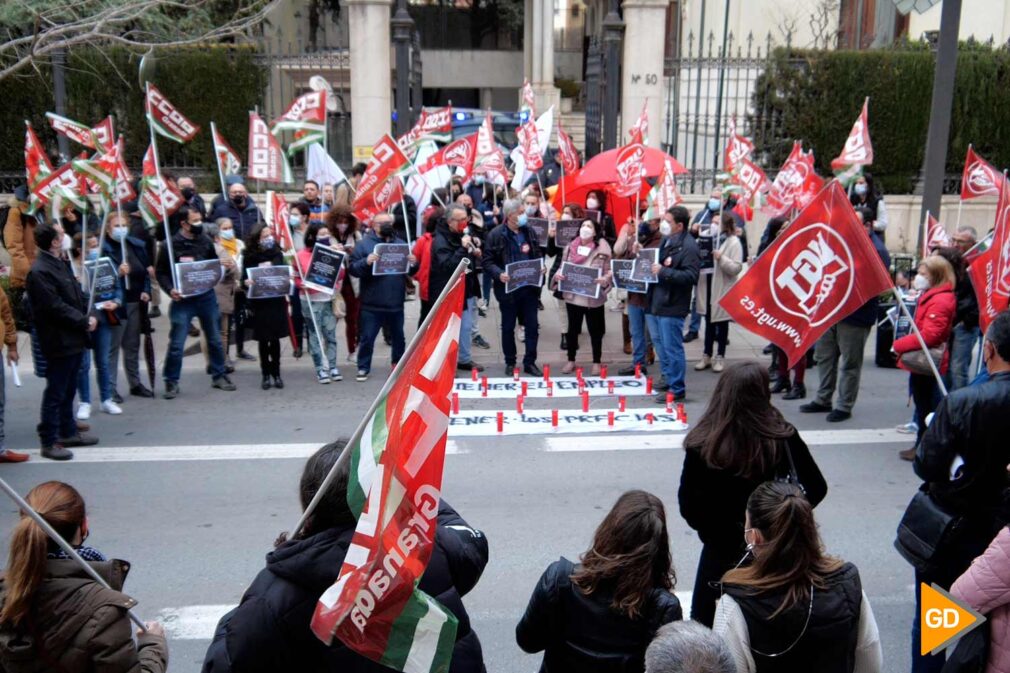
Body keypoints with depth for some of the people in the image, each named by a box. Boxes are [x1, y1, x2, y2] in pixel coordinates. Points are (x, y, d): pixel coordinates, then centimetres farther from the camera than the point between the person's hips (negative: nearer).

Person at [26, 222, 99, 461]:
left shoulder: (61, 264, 13)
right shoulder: (40, 271, -18)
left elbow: (77, 294, 17)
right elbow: (56, 307, -22)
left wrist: (90, 315, 2)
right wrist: (84, 322, -14)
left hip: (74, 339, 10)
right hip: (59, 342, -10)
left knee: (68, 390, 19)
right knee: (55, 393, -2)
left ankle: (68, 432, 31)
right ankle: (49, 442, 5)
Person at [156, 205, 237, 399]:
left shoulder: (205, 241, 3)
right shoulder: (170, 245, -8)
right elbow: (161, 273, -1)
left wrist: (225, 265, -6)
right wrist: (170, 290, -16)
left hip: (207, 296, 4)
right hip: (182, 299, -4)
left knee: (215, 339, 12)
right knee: (176, 343, -2)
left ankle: (219, 376, 27)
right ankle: (171, 382, 11)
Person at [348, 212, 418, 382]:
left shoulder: (401, 244, 10)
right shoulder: (363, 244, -3)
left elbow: (410, 272, 11)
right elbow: (353, 269, -9)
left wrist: (414, 264, -11)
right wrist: (366, 262, -28)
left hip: (396, 303, 4)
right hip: (371, 304, -3)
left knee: (398, 337, 16)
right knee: (367, 338, 3)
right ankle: (363, 368, 15)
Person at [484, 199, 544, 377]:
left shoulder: (529, 232, 5)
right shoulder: (496, 234, -9)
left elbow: (537, 254, 16)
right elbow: (488, 260, -8)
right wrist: (499, 274, -24)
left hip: (529, 287, 4)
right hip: (508, 288, -4)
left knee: (532, 326, 7)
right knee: (508, 327, 9)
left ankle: (530, 362, 19)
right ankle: (510, 363, 23)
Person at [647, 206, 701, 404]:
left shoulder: (688, 246, -14)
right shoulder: (665, 241, 14)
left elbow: (691, 276, -22)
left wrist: (664, 272, -24)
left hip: (671, 306, -9)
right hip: (655, 302, 9)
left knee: (672, 348, -3)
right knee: (661, 345, 19)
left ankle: (677, 389, 5)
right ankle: (669, 379, 33)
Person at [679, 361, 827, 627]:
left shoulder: (701, 445, -19)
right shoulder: (784, 438, -16)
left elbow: (688, 506, -12)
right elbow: (816, 488, -4)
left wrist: (712, 531, 6)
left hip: (722, 552, -1)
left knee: (704, 625, 18)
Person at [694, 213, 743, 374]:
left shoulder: (734, 242, -8)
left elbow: (737, 268, -14)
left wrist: (721, 258, -27)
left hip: (723, 290, -4)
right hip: (707, 287, 4)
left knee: (721, 323, 8)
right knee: (709, 322, 14)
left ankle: (720, 357, 20)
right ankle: (707, 355, 24)